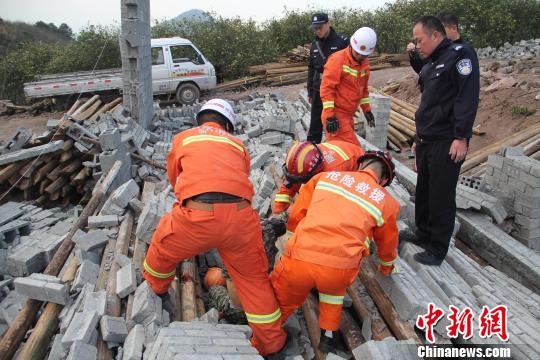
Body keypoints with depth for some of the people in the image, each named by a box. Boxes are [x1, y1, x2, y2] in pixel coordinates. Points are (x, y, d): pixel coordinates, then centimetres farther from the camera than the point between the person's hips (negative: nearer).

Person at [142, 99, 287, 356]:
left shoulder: (183, 138, 22)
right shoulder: (237, 144, 25)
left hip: (198, 216, -1)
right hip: (239, 215, 1)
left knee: (163, 246, 32)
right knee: (254, 278, 20)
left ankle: (157, 285, 60)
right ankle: (271, 343, 31)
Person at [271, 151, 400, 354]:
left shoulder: (325, 176, 18)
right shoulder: (386, 201, 16)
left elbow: (296, 215, 24)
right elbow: (388, 244, 32)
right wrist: (387, 267, 54)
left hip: (299, 260, 0)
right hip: (340, 270, 0)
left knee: (280, 300, 27)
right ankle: (328, 335, 31)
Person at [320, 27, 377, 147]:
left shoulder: (364, 62, 10)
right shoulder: (337, 59, -14)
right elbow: (326, 88, -17)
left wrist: (366, 109, 22)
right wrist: (330, 116, -21)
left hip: (348, 115, 8)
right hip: (336, 115, -8)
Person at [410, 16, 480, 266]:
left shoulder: (459, 55, -7)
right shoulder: (430, 64, 19)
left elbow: (468, 97, -17)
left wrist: (462, 137, -22)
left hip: (447, 143, -8)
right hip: (427, 142, 8)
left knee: (441, 197, -3)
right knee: (423, 192, 15)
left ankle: (436, 250, 8)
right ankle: (423, 235, 30)